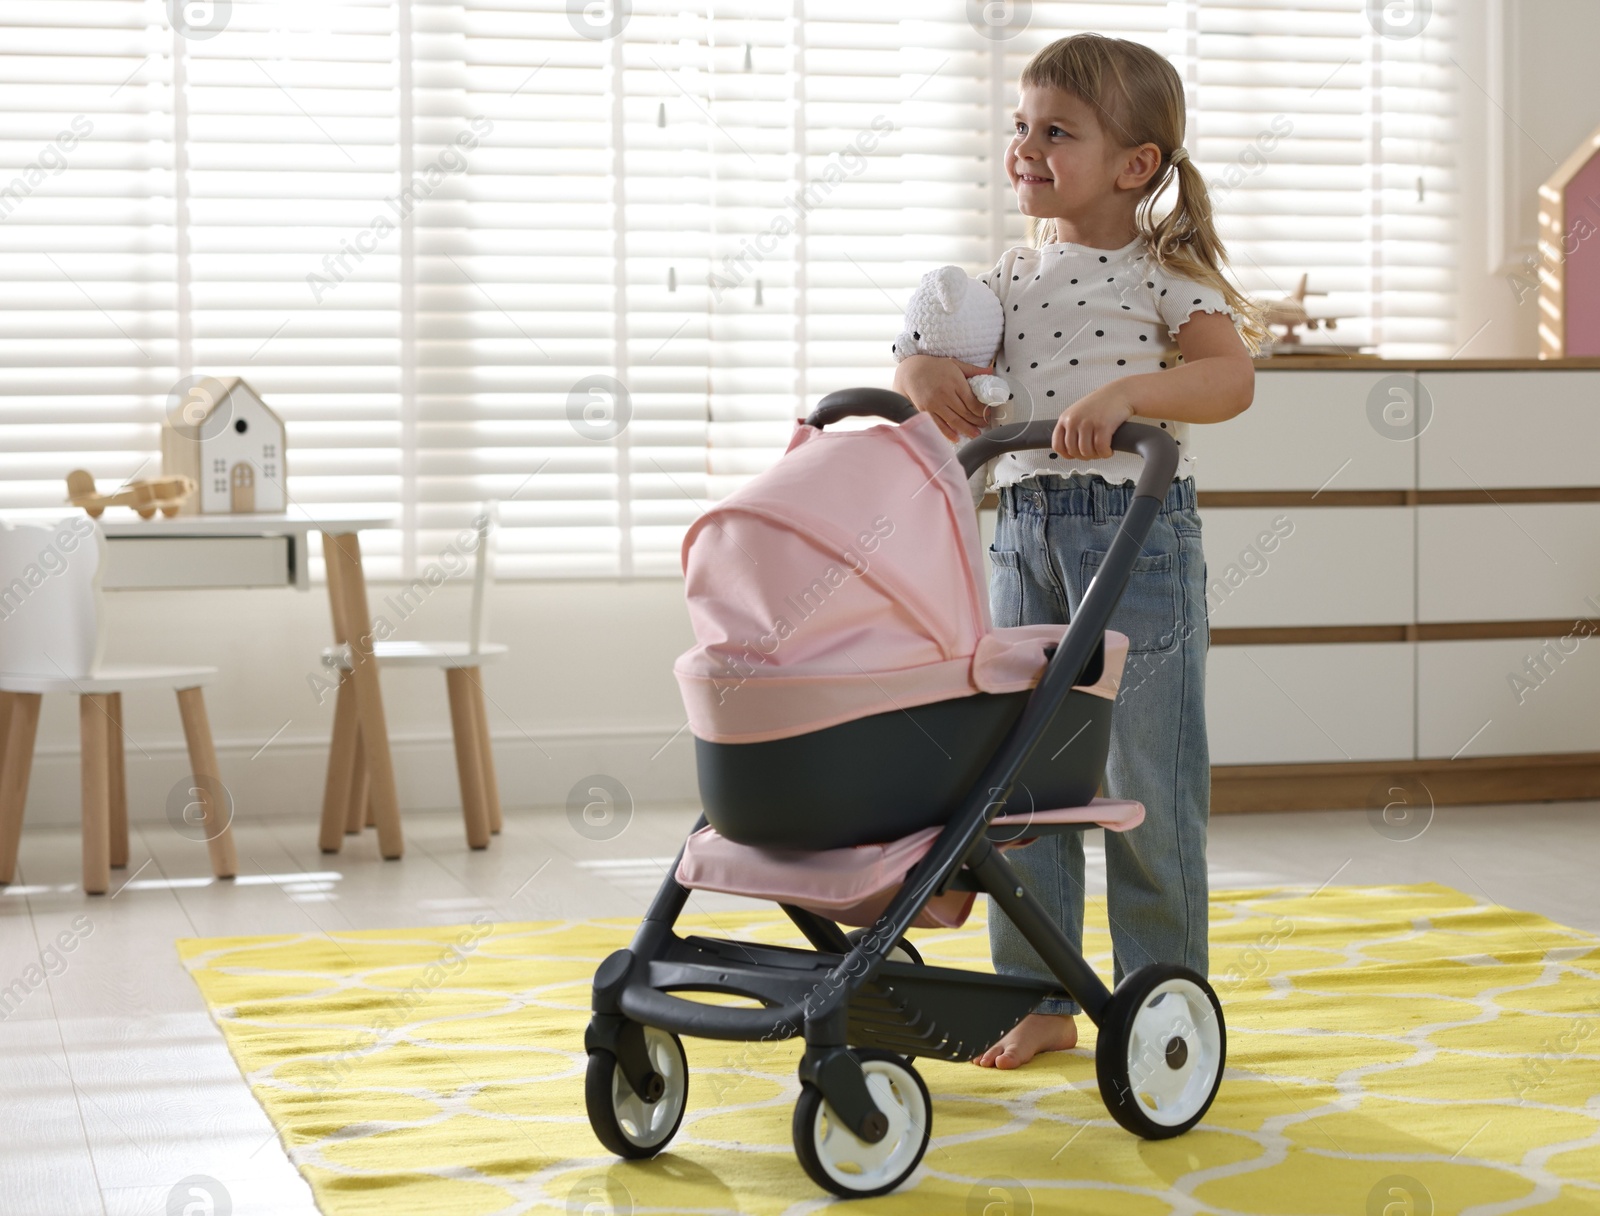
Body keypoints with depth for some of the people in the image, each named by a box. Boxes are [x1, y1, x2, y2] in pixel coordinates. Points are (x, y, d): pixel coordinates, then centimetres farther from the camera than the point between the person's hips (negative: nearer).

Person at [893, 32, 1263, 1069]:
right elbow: (948, 359, 15)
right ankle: (1042, 999, 18)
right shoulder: (1015, 280, 12)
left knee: (1147, 779, 0)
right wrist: (925, 372, -9)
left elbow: (1231, 378, -17)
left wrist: (1126, 394, -32)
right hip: (1026, 528, 6)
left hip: (1139, 527, -5)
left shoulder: (1165, 272, -4)